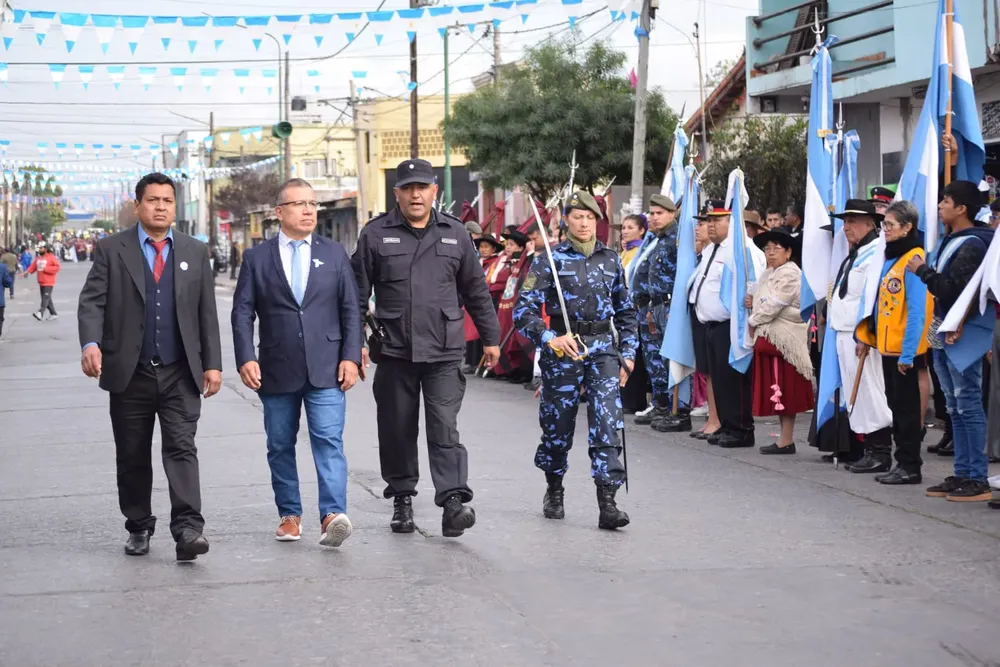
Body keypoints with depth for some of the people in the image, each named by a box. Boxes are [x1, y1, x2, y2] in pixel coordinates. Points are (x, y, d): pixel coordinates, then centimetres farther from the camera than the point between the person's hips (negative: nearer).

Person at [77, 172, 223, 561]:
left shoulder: (195, 252, 10)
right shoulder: (111, 250, 3)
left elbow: (207, 313, 10)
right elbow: (92, 302, -5)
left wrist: (213, 363, 3)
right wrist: (91, 343, -23)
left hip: (180, 374, 0)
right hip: (130, 373, 0)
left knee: (181, 449, -11)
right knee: (132, 457, 9)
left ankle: (187, 529, -18)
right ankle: (138, 529, 22)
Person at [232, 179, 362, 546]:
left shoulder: (334, 253, 9)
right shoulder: (257, 258, 6)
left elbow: (350, 310, 7)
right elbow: (242, 312, 2)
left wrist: (350, 357, -3)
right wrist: (245, 359, -10)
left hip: (325, 368, -1)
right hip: (277, 371, 1)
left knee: (329, 440, -12)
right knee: (280, 446, 8)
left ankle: (333, 515, -20)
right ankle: (289, 515, 20)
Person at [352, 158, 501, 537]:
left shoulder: (455, 235, 9)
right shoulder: (375, 235, 3)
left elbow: (476, 292, 14)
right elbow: (358, 294, 5)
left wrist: (490, 338, 15)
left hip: (444, 353, 0)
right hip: (394, 353, 0)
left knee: (444, 428, -9)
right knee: (397, 430, 7)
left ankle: (453, 502, -15)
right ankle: (402, 499, 21)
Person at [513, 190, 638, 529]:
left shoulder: (610, 260, 10)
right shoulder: (550, 260, -2)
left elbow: (625, 311, 19)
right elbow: (523, 310, -7)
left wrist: (627, 352, 12)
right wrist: (550, 339, -20)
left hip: (602, 348, 2)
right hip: (562, 349, -2)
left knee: (607, 423, -11)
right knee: (557, 425, 7)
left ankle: (607, 504, -14)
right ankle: (554, 491, 31)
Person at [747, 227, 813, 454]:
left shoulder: (790, 274, -13)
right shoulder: (769, 274, 18)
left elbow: (773, 306, -18)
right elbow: (764, 302, 26)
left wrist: (752, 321, -5)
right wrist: (753, 301, 3)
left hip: (784, 339, -9)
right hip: (768, 337, 9)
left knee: (784, 389, -5)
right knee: (777, 390, 10)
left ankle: (786, 441, -1)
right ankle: (785, 438, 15)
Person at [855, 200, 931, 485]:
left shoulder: (913, 259, -14)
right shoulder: (890, 258, 12)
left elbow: (917, 310, -18)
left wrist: (907, 353, -20)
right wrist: (866, 336, 14)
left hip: (905, 350, -9)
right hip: (887, 346, 9)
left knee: (906, 407, -2)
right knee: (895, 406, 12)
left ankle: (910, 467, 4)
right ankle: (902, 462, 18)